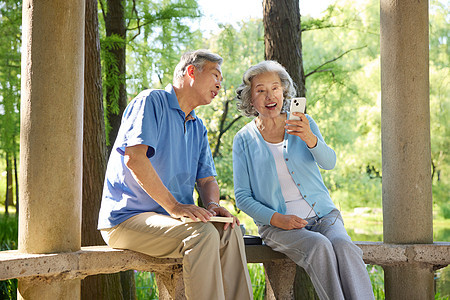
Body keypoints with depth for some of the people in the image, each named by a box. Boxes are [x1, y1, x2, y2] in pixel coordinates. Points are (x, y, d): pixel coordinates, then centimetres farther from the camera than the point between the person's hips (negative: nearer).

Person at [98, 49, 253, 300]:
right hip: (127, 219, -8)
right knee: (202, 234, -30)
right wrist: (174, 207, -25)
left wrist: (212, 205, -10)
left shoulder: (198, 127, 20)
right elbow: (134, 157, -21)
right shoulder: (152, 102, -7)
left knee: (231, 232, -16)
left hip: (170, 219, 8)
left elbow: (207, 178, 16)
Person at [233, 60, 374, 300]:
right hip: (276, 223, -2)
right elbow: (242, 197, 3)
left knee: (344, 246, -30)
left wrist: (309, 138, -29)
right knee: (319, 246, -32)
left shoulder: (303, 123, 9)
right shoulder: (244, 140, 5)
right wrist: (278, 219, -13)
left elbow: (328, 163, -8)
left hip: (322, 214, 2)